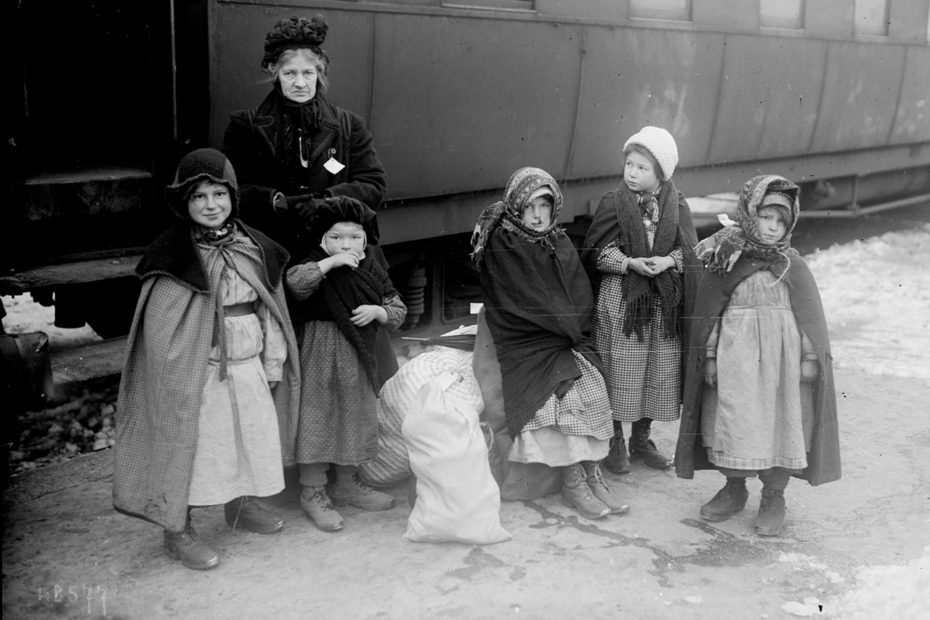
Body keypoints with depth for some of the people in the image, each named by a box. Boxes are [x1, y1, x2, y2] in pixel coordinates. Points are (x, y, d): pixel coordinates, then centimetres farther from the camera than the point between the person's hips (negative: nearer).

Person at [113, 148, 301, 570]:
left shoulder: (253, 246, 4)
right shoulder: (173, 255, -13)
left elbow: (269, 307, 9)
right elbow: (162, 330, -14)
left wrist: (273, 361, 7)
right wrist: (177, 382, -16)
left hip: (249, 365, 6)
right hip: (198, 371, -6)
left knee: (252, 436, 17)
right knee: (191, 443, 1)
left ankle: (241, 505, 40)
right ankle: (177, 531, 16)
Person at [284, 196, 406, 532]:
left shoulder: (372, 271, 5)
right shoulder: (319, 269, -9)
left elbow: (398, 311, 8)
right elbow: (294, 281, -30)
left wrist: (376, 311, -12)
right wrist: (331, 262, -30)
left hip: (360, 359, 6)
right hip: (321, 356, -6)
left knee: (357, 419, 15)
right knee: (318, 419, 0)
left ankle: (347, 483, 33)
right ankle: (313, 492, 12)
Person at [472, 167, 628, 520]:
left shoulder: (561, 245, 14)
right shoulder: (502, 246, -3)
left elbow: (582, 300, 12)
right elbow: (519, 304, -9)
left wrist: (575, 331, -6)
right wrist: (564, 328, -8)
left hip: (568, 341, 5)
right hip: (526, 345, -5)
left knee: (593, 386, -21)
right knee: (568, 394, -25)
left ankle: (591, 473, -13)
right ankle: (573, 483, -15)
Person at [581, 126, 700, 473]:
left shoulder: (676, 206, 3)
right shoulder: (613, 203, -3)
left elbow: (688, 250, 4)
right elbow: (597, 251, -5)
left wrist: (667, 261, -16)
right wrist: (630, 263, -19)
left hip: (664, 302, 3)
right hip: (620, 298, -3)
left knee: (659, 372, 8)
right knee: (619, 371, 0)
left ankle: (641, 438, 24)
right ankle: (615, 442, 13)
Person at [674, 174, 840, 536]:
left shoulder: (792, 266, 3)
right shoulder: (724, 263, 0)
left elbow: (810, 314, 5)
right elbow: (708, 314, 2)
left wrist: (810, 357, -1)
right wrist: (710, 358, -2)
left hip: (781, 360, 0)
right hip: (735, 359, 0)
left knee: (781, 424, 3)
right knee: (732, 424, 6)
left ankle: (774, 498, 20)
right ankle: (734, 489, 27)